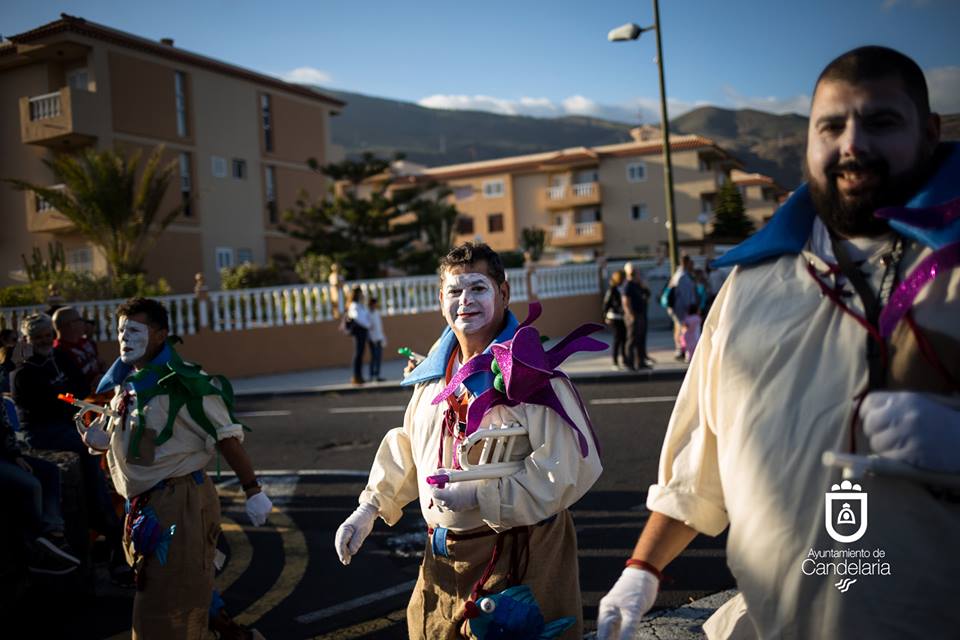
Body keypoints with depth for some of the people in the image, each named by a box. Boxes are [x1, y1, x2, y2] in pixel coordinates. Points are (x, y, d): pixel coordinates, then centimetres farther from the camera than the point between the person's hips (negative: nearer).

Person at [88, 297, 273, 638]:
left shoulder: (182, 382, -15)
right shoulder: (124, 384, 11)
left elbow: (226, 438, -14)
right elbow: (110, 441, 20)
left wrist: (253, 491, -14)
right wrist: (93, 435, -2)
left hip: (180, 503, -9)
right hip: (144, 506, 9)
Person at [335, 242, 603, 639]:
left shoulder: (529, 370, -17)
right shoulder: (435, 371, 6)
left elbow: (568, 468, -22)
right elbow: (407, 446, 19)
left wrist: (480, 495, -24)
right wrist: (369, 508, 16)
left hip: (518, 559, -7)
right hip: (443, 560, 7)